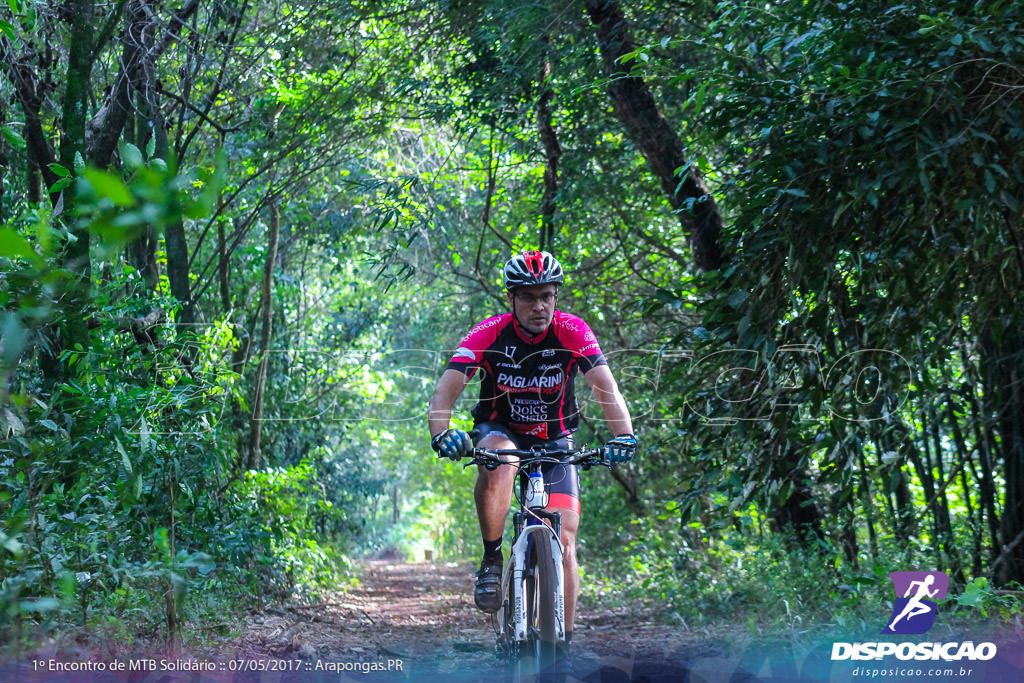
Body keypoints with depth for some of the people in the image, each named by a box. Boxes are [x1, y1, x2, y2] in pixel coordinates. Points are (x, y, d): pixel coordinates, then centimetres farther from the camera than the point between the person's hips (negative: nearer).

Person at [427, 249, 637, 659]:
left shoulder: (573, 332, -18)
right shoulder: (488, 334, -20)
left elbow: (605, 387, -28)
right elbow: (446, 389, -27)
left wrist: (623, 436, -46)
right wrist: (441, 433, -47)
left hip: (554, 440, 1)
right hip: (499, 430, -1)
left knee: (565, 539, -11)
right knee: (499, 463, -38)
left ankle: (564, 641, 2)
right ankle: (491, 560, -16)